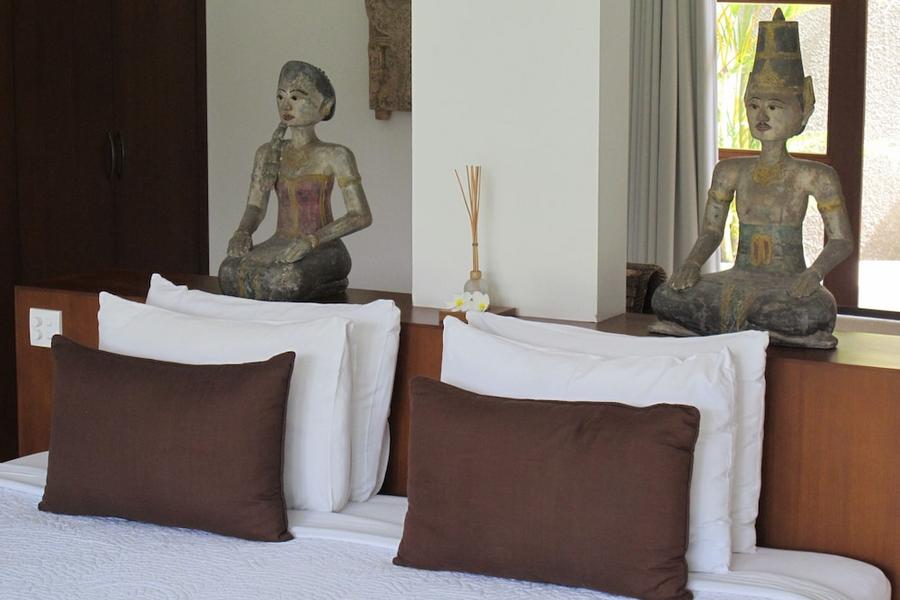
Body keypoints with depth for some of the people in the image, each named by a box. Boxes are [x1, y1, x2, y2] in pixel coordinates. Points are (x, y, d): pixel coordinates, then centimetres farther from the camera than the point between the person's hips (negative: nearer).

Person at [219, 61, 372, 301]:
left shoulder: (335, 156, -4)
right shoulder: (268, 153, 13)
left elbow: (362, 216, -13)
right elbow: (256, 206, 11)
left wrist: (311, 240, -24)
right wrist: (243, 232, -13)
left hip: (322, 249, -5)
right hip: (280, 245, 5)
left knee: (282, 280, -37)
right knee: (230, 272, -26)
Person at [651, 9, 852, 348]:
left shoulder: (814, 177, 1)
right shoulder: (731, 172, 12)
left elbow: (841, 241, -1)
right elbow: (711, 231, 14)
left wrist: (814, 273, -21)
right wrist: (693, 263, -8)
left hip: (789, 283, -3)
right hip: (741, 280, 3)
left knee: (818, 310, -39)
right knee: (665, 298, -22)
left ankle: (722, 325, -17)